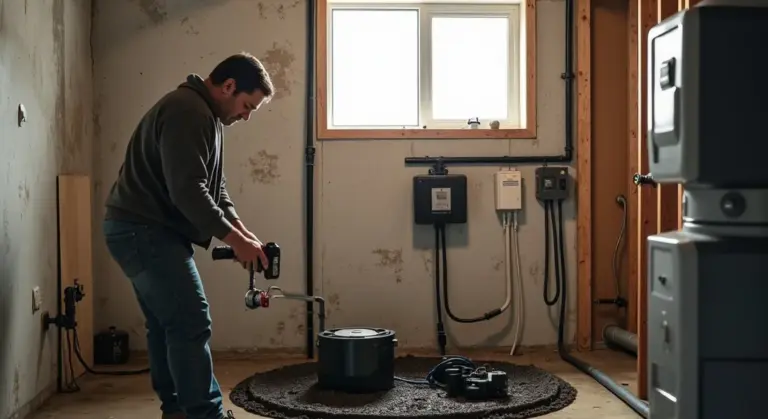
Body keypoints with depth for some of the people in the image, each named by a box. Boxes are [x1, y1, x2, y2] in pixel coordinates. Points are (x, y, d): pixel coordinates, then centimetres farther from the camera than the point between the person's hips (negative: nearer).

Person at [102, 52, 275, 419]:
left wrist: (241, 229, 4)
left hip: (148, 230, 11)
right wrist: (233, 239, -20)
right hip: (142, 230, -11)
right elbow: (187, 189, -26)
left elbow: (213, 187, 18)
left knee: (167, 323, 14)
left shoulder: (207, 116, 17)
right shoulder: (187, 111, -18)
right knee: (190, 322, -13)